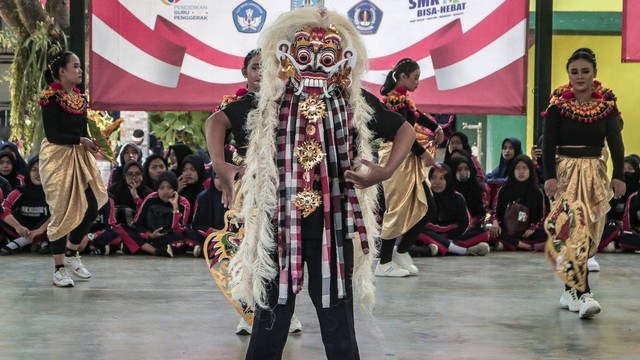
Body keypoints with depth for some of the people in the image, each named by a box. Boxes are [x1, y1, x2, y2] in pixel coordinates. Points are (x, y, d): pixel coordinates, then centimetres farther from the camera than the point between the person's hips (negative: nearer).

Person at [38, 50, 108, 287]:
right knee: (62, 211, -3)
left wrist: (93, 145, -3)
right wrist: (81, 140, -19)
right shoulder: (50, 98, -10)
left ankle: (71, 253, 23)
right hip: (57, 158, -7)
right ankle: (59, 269, 8)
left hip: (80, 157, 7)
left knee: (92, 206, 0)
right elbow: (52, 135, -16)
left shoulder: (81, 98, 11)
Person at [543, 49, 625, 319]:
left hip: (595, 174, 3)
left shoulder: (606, 107, 5)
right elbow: (548, 145, -5)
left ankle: (570, 291, 18)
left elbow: (616, 144, -1)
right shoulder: (558, 106, -1)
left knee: (585, 233, 5)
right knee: (575, 229, -14)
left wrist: (619, 176, -13)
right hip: (566, 172, -3)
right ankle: (583, 294, -20)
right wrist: (549, 177, -17)